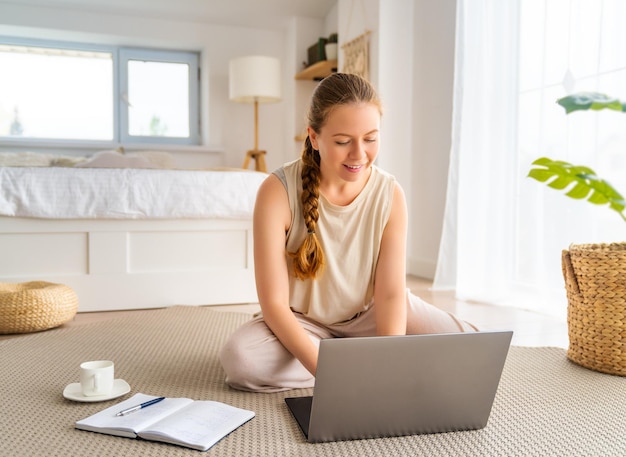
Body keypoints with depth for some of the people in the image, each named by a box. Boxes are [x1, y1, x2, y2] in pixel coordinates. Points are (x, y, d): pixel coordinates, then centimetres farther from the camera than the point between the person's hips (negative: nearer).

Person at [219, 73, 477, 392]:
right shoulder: (278, 191, -23)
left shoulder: (390, 194, -14)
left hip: (368, 312, 2)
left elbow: (391, 293, -15)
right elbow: (274, 303, -24)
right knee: (239, 359, -32)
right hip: (302, 318, -1)